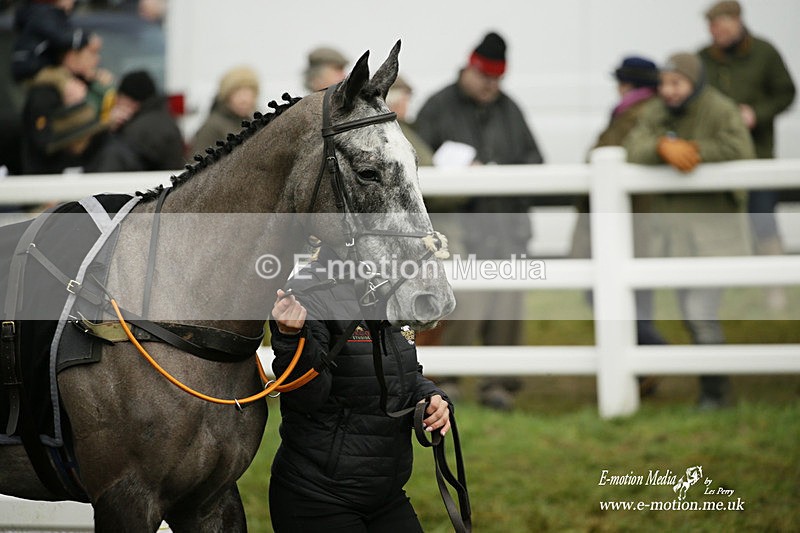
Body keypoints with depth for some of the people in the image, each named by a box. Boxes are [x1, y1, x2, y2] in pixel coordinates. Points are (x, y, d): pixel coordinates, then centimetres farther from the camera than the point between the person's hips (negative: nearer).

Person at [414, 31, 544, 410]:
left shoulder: (509, 109, 16)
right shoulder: (438, 108, 4)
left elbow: (533, 157, 18)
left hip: (508, 220, 4)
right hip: (461, 220, -4)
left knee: (506, 307, 0)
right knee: (465, 305, -13)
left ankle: (499, 384, 8)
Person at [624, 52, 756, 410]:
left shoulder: (719, 110, -12)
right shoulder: (656, 113, 4)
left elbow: (740, 149, -28)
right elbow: (634, 150, -12)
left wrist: (693, 150, -22)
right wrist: (664, 147, -32)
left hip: (711, 227, -6)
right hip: (669, 226, 6)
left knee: (702, 313, -12)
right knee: (690, 312, 12)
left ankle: (715, 391, 2)